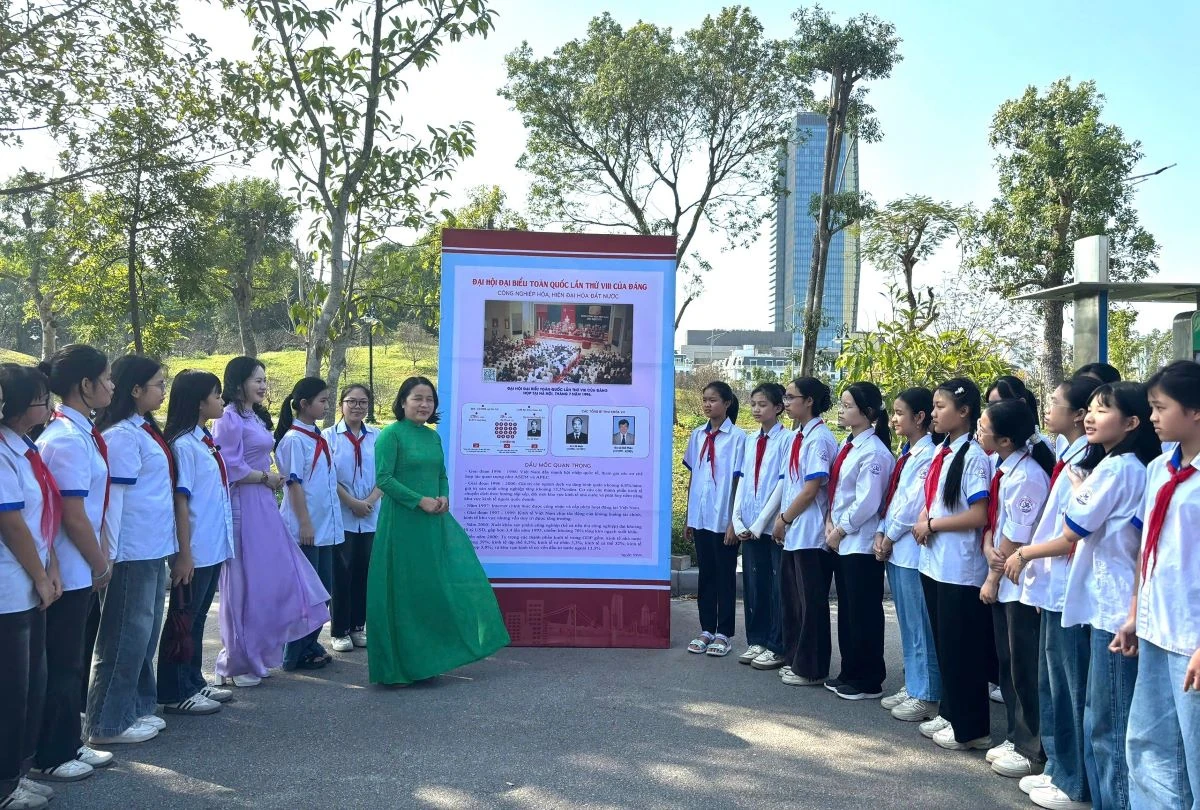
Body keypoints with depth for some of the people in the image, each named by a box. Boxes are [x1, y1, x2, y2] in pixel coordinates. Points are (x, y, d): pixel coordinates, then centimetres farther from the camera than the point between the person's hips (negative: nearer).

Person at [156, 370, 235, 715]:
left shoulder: (206, 440, 11)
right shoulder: (184, 444, -16)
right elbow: (180, 501, -17)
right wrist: (184, 552, -18)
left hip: (213, 548, 9)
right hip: (196, 550, -8)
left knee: (198, 616, 17)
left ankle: (194, 682, 28)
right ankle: (175, 693, 14)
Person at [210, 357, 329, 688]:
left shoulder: (256, 417, 16)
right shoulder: (229, 419, -12)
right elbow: (231, 469, -19)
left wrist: (270, 482, 5)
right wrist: (267, 478, -9)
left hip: (263, 505, 9)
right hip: (243, 506, -9)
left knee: (267, 580, 11)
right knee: (243, 585, -2)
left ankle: (255, 656, 21)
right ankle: (236, 664, 10)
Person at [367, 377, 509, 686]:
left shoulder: (433, 437, 12)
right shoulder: (391, 434, -8)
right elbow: (383, 478, -14)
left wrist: (443, 498, -2)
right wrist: (420, 501, -18)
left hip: (435, 522, 7)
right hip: (403, 523, -7)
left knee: (439, 588, 7)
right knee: (404, 592, 0)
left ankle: (427, 659, 19)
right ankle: (398, 665, 12)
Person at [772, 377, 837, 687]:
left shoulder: (819, 438, -15)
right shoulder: (797, 437, 11)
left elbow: (812, 489, -17)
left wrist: (784, 519, -9)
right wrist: (783, 520, 8)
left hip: (810, 534, -9)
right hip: (792, 533, 9)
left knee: (810, 602, 1)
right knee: (791, 598, 16)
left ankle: (811, 669, 12)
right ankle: (794, 659, 28)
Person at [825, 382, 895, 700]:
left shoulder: (873, 452, -16)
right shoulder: (847, 446, 11)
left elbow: (866, 503, -20)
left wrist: (841, 530, -12)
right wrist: (830, 521, 1)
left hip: (861, 543, -9)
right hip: (842, 541, 9)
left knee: (864, 614, 2)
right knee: (847, 610, 15)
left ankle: (869, 682, 13)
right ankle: (849, 674, 27)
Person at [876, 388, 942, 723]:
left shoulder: (929, 455, -14)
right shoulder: (906, 454, 15)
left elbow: (914, 504, -18)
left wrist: (890, 537, -10)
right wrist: (881, 533, 3)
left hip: (912, 550, -9)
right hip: (894, 549, 9)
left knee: (920, 626, -1)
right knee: (907, 625, 16)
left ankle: (926, 697, 7)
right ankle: (912, 687, 25)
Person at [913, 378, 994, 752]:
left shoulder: (972, 456, -15)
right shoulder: (940, 451, 10)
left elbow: (978, 515, -20)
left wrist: (932, 524, -13)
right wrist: (923, 520, -1)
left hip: (961, 569, -8)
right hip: (934, 563, 8)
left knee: (961, 650, 2)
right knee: (943, 645, 17)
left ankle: (970, 728, 14)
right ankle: (949, 714, 29)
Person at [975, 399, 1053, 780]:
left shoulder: (1026, 476, -21)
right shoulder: (1003, 470, 6)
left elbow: (1016, 538, -18)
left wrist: (993, 578, -9)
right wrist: (989, 547, -10)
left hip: (1021, 584, -9)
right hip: (1003, 581, 9)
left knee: (1026, 669, 2)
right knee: (1008, 664, 16)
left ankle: (1034, 750, 15)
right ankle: (1017, 737, 29)